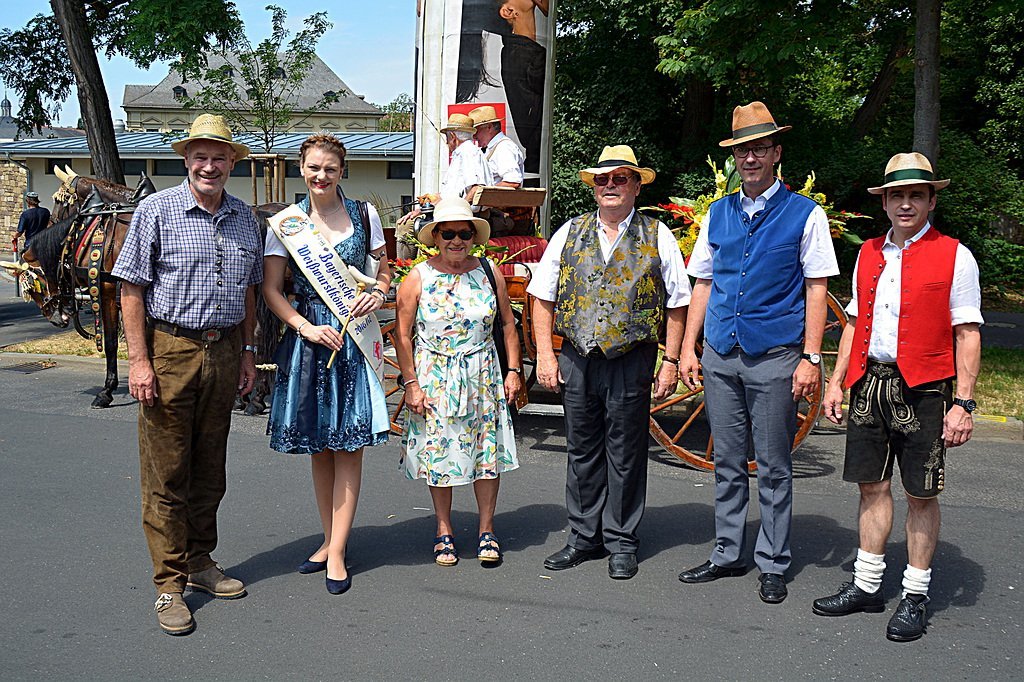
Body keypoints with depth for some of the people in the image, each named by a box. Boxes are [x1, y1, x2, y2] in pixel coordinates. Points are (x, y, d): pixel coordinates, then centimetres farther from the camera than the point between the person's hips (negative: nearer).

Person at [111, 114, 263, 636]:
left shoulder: (244, 218, 10)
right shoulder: (156, 210, -5)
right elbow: (131, 289, -7)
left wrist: (246, 350, 12)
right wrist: (139, 360, -13)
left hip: (223, 351, 5)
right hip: (169, 350, -5)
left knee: (210, 468, 14)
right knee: (166, 472, 0)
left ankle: (200, 563, 28)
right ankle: (169, 584, 8)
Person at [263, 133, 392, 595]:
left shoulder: (363, 215, 4)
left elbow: (384, 269, 15)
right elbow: (271, 289, -1)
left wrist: (378, 292, -7)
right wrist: (308, 328, -13)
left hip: (355, 336, 0)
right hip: (308, 336, 1)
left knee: (349, 444, -1)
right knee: (318, 445, 10)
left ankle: (336, 552, 4)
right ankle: (330, 539, 24)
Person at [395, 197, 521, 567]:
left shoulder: (489, 273, 2)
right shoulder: (418, 279, -5)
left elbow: (508, 324, 9)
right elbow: (403, 335, -4)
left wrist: (513, 370, 3)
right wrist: (411, 384, -8)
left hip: (483, 376, 2)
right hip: (435, 379, -2)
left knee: (488, 452, 4)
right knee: (439, 453, 5)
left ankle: (487, 531, 17)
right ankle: (444, 532, 20)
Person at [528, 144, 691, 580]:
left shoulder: (657, 237, 3)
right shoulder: (570, 233, 8)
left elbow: (676, 305, 3)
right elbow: (543, 298, 8)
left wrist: (670, 362, -3)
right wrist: (545, 356, 1)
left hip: (632, 360, -2)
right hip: (577, 359, 2)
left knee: (625, 453, 4)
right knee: (582, 450, 10)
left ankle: (621, 543, 16)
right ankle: (584, 537, 22)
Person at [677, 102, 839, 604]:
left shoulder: (805, 214, -1)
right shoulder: (718, 213, 11)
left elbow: (816, 290, -3)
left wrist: (810, 358, -9)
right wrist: (688, 349, 8)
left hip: (775, 356, -4)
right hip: (720, 355, 4)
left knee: (773, 467, 3)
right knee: (727, 462, 12)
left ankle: (773, 565, 14)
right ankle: (727, 554, 23)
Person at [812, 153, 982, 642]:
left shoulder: (954, 256, -3)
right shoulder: (868, 254, 12)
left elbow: (967, 334, -6)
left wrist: (963, 403, -12)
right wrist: (836, 381, 12)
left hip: (923, 389, -4)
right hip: (870, 382, 5)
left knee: (921, 495, 3)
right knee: (873, 486, 10)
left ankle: (915, 596, 14)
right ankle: (866, 586, 21)